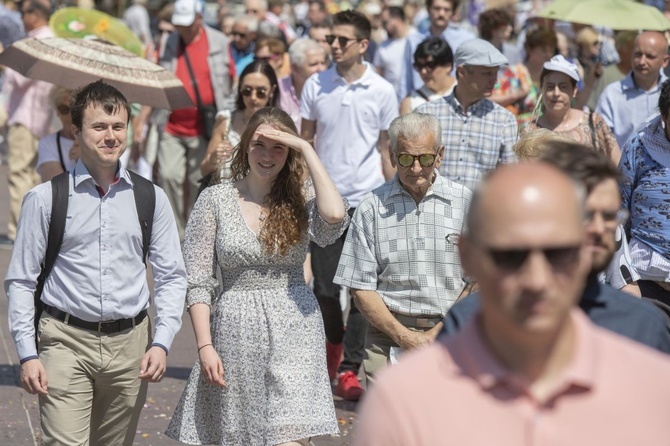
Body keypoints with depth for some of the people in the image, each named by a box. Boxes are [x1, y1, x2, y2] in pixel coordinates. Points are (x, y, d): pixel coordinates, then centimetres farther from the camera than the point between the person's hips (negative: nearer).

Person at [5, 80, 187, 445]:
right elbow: (21, 281, 1)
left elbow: (171, 278, 7)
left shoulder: (150, 198, 6)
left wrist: (161, 343, -5)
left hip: (130, 345, 3)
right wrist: (27, 354, -6)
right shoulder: (45, 199, -1)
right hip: (66, 342, -3)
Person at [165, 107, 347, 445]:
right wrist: (205, 346, -7)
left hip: (293, 331, -1)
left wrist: (307, 150, -14)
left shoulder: (301, 198, 3)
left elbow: (335, 216, -22)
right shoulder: (215, 200, 2)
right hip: (235, 332, 1)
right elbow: (197, 281, 1)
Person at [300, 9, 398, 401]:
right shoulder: (316, 86, 3)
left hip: (367, 198, -2)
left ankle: (350, 368, 5)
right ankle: (333, 341, 35)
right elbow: (304, 141, 10)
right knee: (325, 286, 6)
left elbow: (387, 149, 4)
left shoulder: (382, 92, -1)